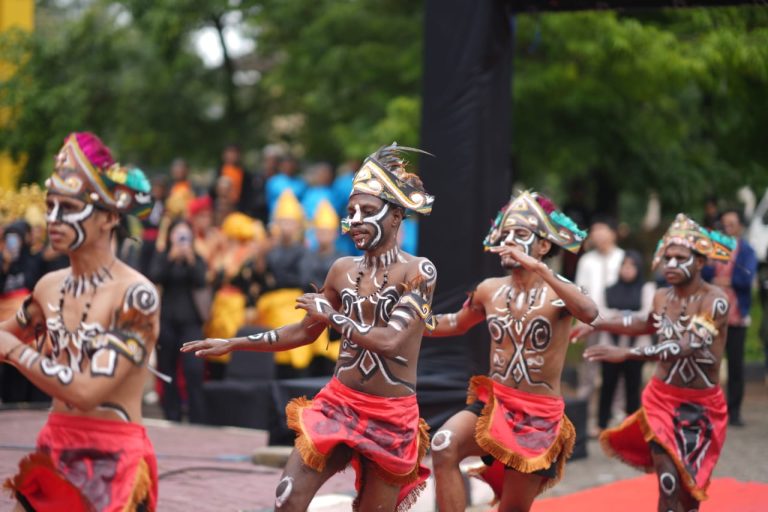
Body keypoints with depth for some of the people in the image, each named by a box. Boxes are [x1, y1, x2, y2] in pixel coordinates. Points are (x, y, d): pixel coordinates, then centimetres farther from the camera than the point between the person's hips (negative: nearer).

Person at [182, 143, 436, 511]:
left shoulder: (419, 271, -10)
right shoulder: (343, 269, 6)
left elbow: (389, 340, -22)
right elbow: (305, 332, 18)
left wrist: (330, 314, -10)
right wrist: (232, 344, 15)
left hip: (391, 417, -4)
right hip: (337, 404, 4)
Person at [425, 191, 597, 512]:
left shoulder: (557, 292, -10)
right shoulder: (490, 290, 4)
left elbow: (589, 313, -35)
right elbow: (457, 323, 25)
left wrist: (538, 269, -41)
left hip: (539, 416, -3)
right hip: (491, 403, 3)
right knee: (443, 446, -28)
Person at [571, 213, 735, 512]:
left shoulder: (715, 301, -20)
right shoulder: (662, 297, -2)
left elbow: (687, 345, -33)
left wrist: (626, 353, -38)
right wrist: (595, 325, 18)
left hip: (701, 407, -3)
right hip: (662, 399, 3)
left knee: (692, 485, 8)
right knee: (669, 482, -10)